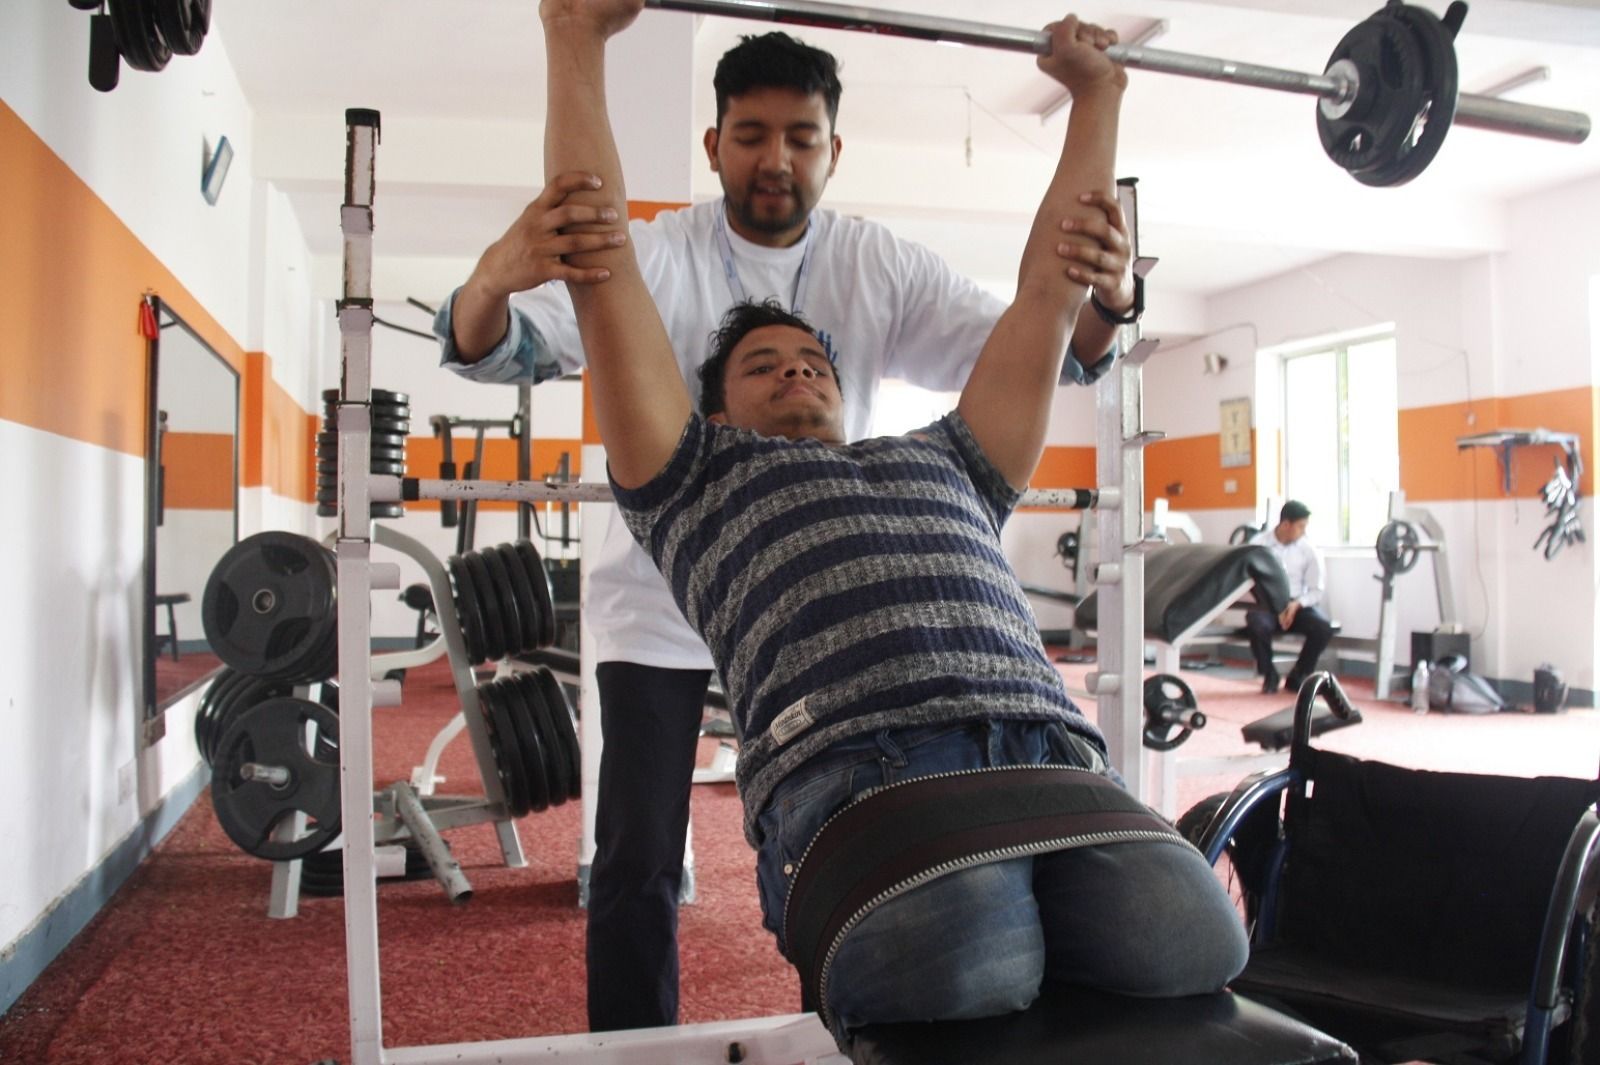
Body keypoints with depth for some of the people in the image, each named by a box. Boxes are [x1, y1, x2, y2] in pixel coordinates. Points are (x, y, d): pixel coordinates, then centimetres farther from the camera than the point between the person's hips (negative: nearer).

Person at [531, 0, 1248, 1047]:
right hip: (858, 770, -3)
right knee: (964, 979, -34)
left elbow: (1048, 293, 41)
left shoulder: (948, 465, 36)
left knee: (1196, 949, -27)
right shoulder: (699, 477, 27)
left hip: (1056, 760, 4)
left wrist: (1096, 94, 46)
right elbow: (602, 258, 23)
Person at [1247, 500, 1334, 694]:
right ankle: (1269, 675, -7)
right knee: (1258, 625, -37)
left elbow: (1316, 591, 2)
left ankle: (1298, 676, -1)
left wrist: (1297, 604, -18)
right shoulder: (1258, 544, -6)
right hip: (1264, 603, -2)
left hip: (1296, 604, 2)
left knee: (1323, 627, -27)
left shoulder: (1308, 550, 0)